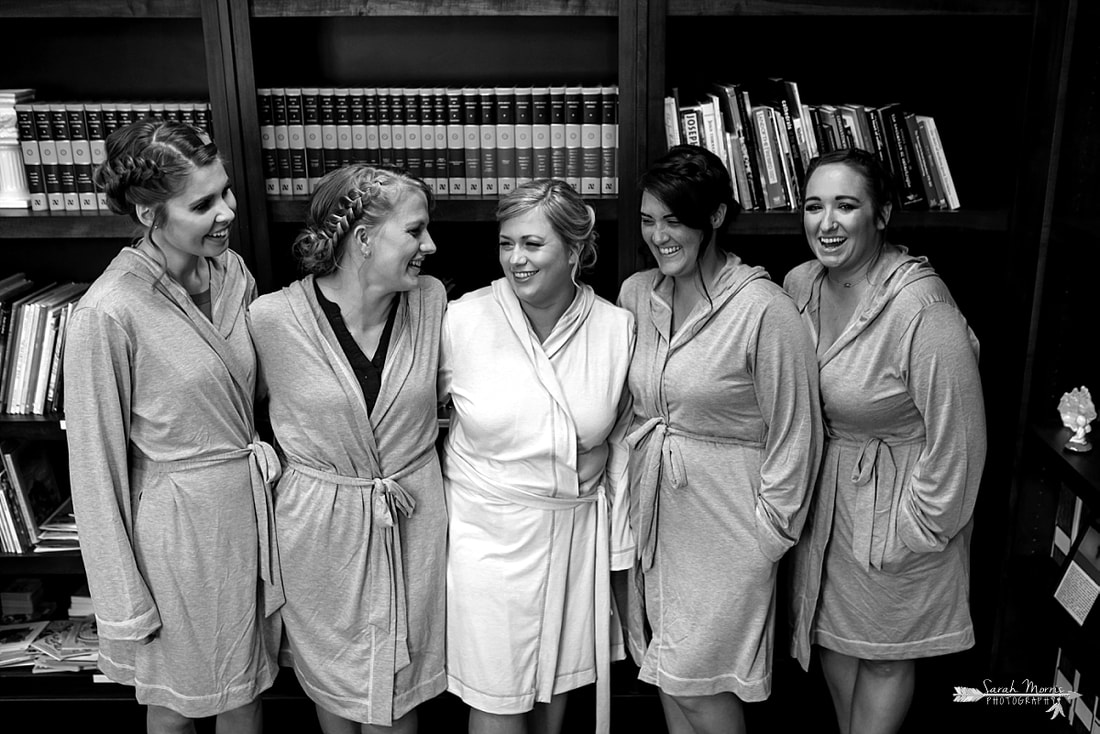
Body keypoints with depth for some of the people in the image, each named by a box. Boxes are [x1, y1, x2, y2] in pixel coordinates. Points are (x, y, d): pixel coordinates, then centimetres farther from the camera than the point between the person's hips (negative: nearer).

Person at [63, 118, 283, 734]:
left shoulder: (233, 273, -2)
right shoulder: (108, 313, -21)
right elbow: (96, 468, -15)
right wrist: (125, 604, -10)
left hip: (254, 505, 6)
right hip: (179, 525, -5)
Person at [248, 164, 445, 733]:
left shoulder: (430, 299, -8)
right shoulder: (273, 317, -17)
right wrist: (293, 462, -2)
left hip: (411, 520, 2)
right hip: (319, 522, -2)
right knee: (333, 681, 19)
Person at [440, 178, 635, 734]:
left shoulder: (617, 328, -6)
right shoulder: (463, 320, -12)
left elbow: (621, 441, 4)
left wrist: (619, 544, 7)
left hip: (578, 531, 2)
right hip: (488, 533, -2)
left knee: (558, 682, 19)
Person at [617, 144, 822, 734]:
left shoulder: (764, 310, -17)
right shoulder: (635, 294, 1)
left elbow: (794, 433, -11)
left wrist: (771, 527, -8)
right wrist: (626, 477, 9)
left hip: (722, 520, -5)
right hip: (649, 506, 6)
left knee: (700, 684, 5)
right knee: (665, 671, 17)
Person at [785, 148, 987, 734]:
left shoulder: (922, 307, -28)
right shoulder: (800, 284, -6)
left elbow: (956, 437, -22)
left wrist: (917, 531, -14)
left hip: (893, 501, -6)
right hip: (824, 487, 7)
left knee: (884, 656, 14)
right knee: (834, 634, 24)